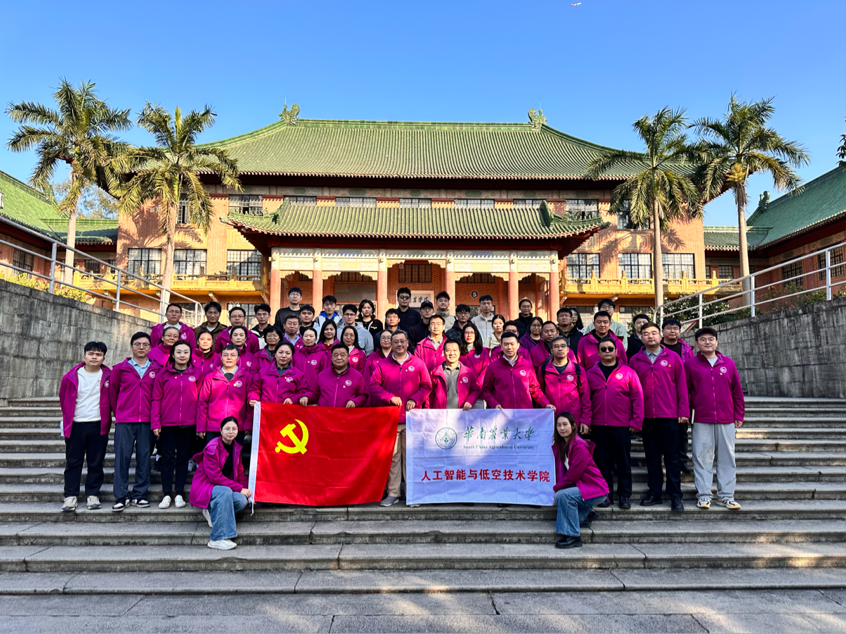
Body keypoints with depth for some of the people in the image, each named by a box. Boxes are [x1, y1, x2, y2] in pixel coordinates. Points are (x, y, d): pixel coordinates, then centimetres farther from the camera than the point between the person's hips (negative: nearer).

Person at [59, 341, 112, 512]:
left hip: (98, 426, -1)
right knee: (73, 462, 7)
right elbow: (63, 399, 14)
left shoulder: (108, 376, -1)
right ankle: (70, 496, 14)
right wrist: (68, 417, 17)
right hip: (75, 426, 1)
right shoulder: (71, 376, 1)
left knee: (96, 463, 6)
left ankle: (92, 495, 15)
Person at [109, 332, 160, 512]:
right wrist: (119, 413, 12)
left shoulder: (157, 369, 5)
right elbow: (112, 392, 11)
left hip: (147, 421, 1)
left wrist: (155, 416, 6)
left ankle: (140, 494, 15)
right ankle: (121, 496, 6)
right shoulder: (120, 368, 5)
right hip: (124, 422, -1)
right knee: (122, 456, -2)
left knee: (144, 457, 5)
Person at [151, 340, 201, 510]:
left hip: (188, 424, 1)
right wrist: (155, 423, -4)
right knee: (167, 458, 3)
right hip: (167, 424, 0)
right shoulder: (164, 373, 2)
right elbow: (156, 399, 2)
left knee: (183, 458, 8)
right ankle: (167, 495, 12)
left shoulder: (197, 373, 3)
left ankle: (179, 494, 16)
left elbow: (201, 399, 4)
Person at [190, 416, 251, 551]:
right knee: (225, 492, -37)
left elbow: (240, 473, 11)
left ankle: (212, 513, 4)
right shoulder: (212, 448, -17)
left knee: (242, 500, -23)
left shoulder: (236, 448, 5)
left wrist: (245, 489, -8)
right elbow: (215, 476, -22)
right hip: (204, 487, -6)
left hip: (224, 487, 6)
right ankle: (218, 539, -34)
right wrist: (239, 488, -23)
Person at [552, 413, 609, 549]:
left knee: (563, 495, -28)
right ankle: (586, 514, 16)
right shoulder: (559, 445, 5)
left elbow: (573, 474, -21)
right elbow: (560, 470, 10)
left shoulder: (580, 446, -21)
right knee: (557, 498, -11)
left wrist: (556, 487, -11)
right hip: (578, 485, 8)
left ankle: (573, 537, -17)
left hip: (594, 488, -8)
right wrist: (557, 487, -5)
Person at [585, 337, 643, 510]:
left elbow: (637, 397, 0)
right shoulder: (590, 373, 6)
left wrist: (636, 421, -5)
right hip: (598, 426, 2)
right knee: (603, 461, 8)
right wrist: (585, 420, -2)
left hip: (622, 426, -1)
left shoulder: (628, 372, 2)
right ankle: (606, 495, 19)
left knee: (623, 461, 7)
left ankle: (624, 496, 18)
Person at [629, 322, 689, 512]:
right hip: (646, 417, 2)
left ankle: (675, 496, 11)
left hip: (670, 415, -2)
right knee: (652, 457, 10)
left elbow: (682, 386, 3)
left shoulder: (673, 357, 3)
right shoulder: (635, 360, 6)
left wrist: (683, 412, -3)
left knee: (672, 457, 3)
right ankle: (654, 493, 20)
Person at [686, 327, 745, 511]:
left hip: (726, 420, 2)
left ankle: (726, 496, 17)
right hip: (701, 421, -2)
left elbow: (737, 391, 11)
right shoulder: (690, 364, 2)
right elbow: (685, 391, 3)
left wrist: (739, 416, 9)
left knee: (727, 458, 7)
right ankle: (703, 496, 9)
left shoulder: (728, 363, 7)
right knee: (702, 458, 1)